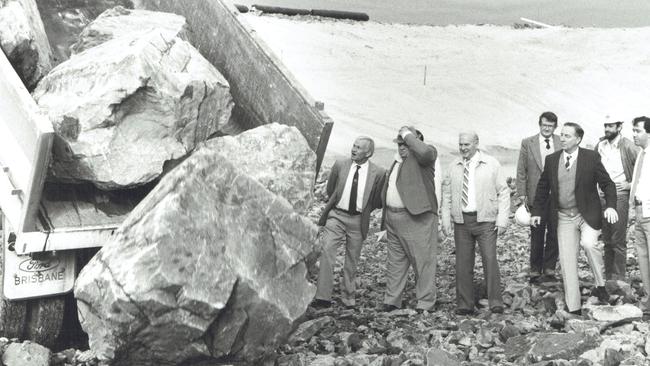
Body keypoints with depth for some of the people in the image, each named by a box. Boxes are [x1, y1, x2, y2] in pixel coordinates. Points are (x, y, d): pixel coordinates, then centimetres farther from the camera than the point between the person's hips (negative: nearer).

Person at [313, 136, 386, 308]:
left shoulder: (378, 173, -5)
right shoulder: (340, 165, -1)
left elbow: (378, 201, 7)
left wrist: (363, 209, 6)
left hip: (358, 220, 0)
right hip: (336, 216, 0)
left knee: (352, 259, 10)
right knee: (326, 252, -12)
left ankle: (348, 296, 25)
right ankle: (323, 297, -12)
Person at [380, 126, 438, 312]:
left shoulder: (424, 156, -4)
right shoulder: (397, 162, 21)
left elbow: (425, 153, -31)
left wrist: (408, 135, -15)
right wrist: (385, 220, 23)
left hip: (417, 218, -8)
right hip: (392, 218, 9)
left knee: (423, 262, -4)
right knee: (395, 262, 14)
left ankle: (425, 304, 2)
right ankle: (392, 301, 21)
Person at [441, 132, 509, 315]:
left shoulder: (491, 164, 1)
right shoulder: (454, 167, 9)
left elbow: (503, 193, 1)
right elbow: (446, 195, 13)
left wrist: (502, 220, -7)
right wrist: (445, 221, 4)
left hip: (485, 220, -3)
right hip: (461, 221, 3)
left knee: (490, 260, -9)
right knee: (463, 263, 3)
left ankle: (495, 302, -2)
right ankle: (464, 305, 10)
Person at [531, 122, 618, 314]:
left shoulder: (591, 157, -5)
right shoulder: (551, 159, 4)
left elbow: (607, 183, -2)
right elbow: (543, 187, 14)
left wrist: (611, 206, -17)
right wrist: (536, 212, 9)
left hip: (587, 214, -3)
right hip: (564, 217, 3)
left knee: (589, 243, -30)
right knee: (567, 261, 2)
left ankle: (600, 285, -6)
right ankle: (573, 308, 12)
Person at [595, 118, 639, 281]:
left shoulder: (627, 146, -10)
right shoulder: (600, 144, 7)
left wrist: (632, 184, -10)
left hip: (619, 195, -6)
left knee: (618, 240, -5)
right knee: (607, 240, 12)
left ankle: (619, 279, 2)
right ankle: (608, 277, 21)